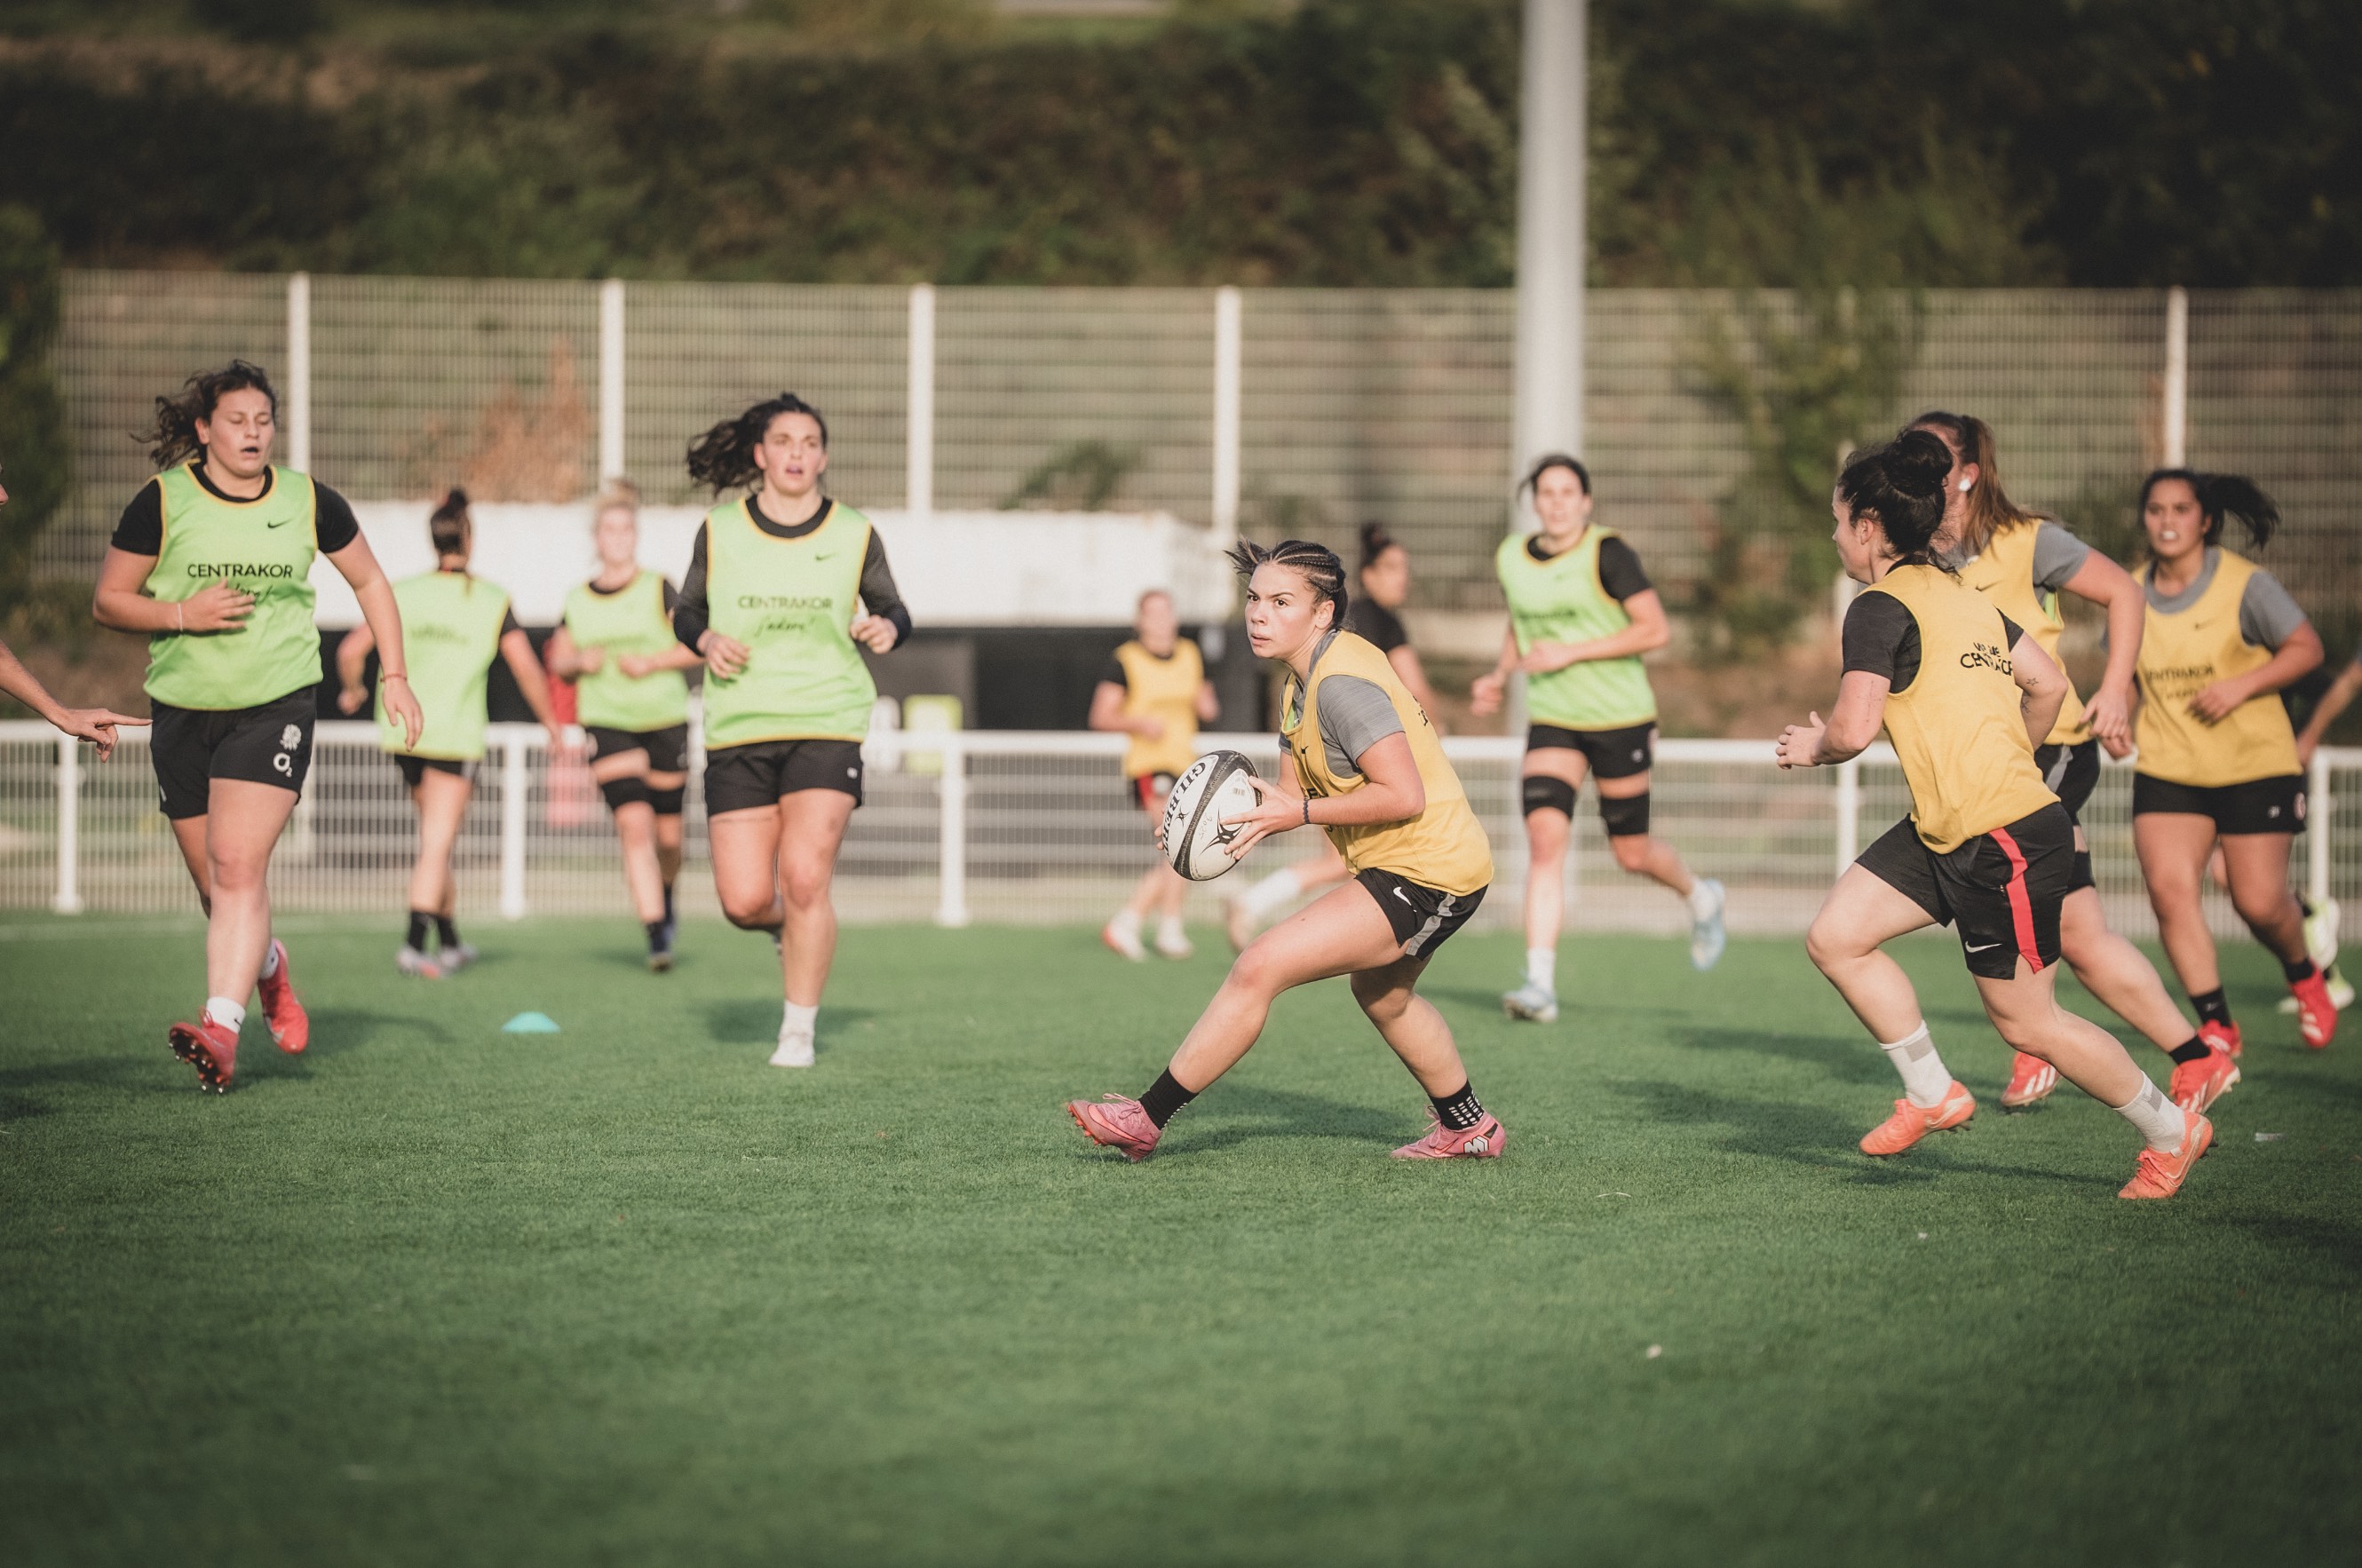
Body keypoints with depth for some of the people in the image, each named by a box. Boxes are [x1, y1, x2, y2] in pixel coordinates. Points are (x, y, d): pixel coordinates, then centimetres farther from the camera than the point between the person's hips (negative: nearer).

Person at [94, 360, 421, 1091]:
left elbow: (369, 580, 17)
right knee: (213, 883, 8)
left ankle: (221, 1030, -23)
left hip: (276, 707, -1)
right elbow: (108, 600, 2)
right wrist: (183, 613, -15)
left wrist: (394, 675, 10)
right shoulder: (162, 502, -2)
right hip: (182, 712, 1)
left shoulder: (308, 501, 3)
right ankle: (269, 966, 40)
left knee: (239, 866, -17)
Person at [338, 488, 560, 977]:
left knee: (436, 840, 18)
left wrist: (352, 690, 17)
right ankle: (415, 942, -17)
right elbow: (527, 668, -7)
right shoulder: (493, 603, -5)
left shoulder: (403, 593, 1)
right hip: (457, 736, -3)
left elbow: (351, 650, -3)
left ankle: (449, 941, 24)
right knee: (437, 845, -3)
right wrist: (550, 722, 6)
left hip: (404, 733, 3)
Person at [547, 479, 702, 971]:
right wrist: (579, 662, -3)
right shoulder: (577, 601, 8)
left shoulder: (659, 590, -1)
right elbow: (559, 661, 19)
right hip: (608, 726, 1)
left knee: (667, 833, 4)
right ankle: (656, 935, -16)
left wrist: (650, 662, -16)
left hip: (665, 721, -1)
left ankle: (667, 900, 37)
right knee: (634, 823, -15)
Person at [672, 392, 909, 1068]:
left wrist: (887, 627, -9)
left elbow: (891, 609, 14)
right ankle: (793, 927, 33)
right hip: (738, 732, 1)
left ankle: (800, 1029, 0)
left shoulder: (855, 535, 4)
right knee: (744, 902, -5)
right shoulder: (719, 531, 5)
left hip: (826, 725, -1)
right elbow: (686, 611, 14)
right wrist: (707, 640, -8)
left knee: (804, 879, -16)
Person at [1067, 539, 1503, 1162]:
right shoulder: (1303, 681, 10)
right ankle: (1468, 1127, 53)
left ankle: (1147, 1119, -11)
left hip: (1424, 874, -11)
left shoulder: (1341, 684, -22)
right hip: (1440, 863, 11)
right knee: (1381, 994, 35)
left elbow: (1404, 795, -27)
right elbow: (1294, 793, 12)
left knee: (1258, 969, -16)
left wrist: (1298, 813, -25)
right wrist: (1238, 817, -6)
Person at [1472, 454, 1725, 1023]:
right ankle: (1540, 984, -18)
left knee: (1632, 854, 7)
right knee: (1544, 838, -15)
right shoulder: (1511, 558, 4)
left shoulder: (1607, 553, -14)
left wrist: (1571, 652, -22)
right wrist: (1500, 674, 6)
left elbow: (1656, 629, -18)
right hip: (1552, 721, 4)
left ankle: (1700, 896, 42)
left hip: (1619, 718, -4)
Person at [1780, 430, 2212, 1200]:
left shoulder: (1880, 608, -14)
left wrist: (1812, 747, 1)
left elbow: (1854, 729, -21)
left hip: (2007, 844, -9)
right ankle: (1933, 1093, 15)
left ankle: (2172, 1129, 15)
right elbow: (2048, 684, 18)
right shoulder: (1960, 595, 12)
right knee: (1836, 936, 6)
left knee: (2025, 1020, 1)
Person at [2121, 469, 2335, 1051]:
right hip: (2166, 770, 3)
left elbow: (2306, 647, -8)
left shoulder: (2244, 583, -9)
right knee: (2169, 889, -15)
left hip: (2254, 767, -3)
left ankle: (2304, 977, 32)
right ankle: (2216, 1025, -6)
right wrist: (2124, 717, 1)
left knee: (2259, 902, -2)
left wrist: (2241, 686, -20)